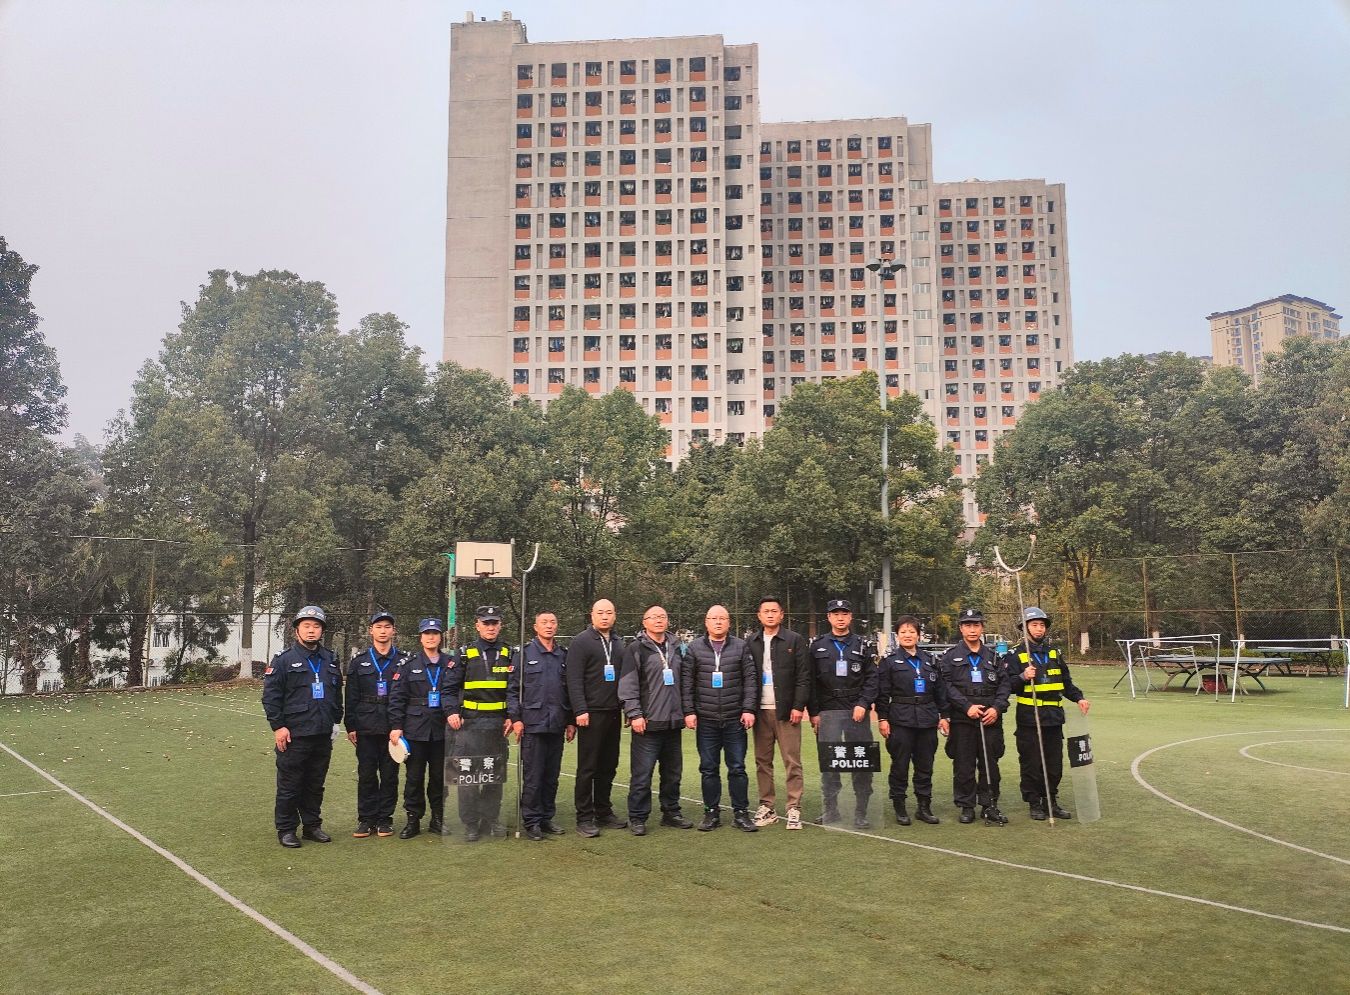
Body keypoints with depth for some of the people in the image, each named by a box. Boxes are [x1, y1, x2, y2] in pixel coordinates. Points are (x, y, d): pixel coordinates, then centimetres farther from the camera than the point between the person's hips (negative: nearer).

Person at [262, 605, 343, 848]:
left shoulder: (330, 659, 12)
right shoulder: (284, 659, -5)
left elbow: (337, 693, 19)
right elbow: (270, 695, -7)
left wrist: (336, 720, 13)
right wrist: (277, 726, -11)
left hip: (323, 736, 5)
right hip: (293, 735, -5)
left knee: (315, 785, 13)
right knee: (289, 786, 3)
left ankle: (312, 826, 25)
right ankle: (286, 830, 14)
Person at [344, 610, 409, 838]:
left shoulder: (404, 660, 4)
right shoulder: (358, 660, 7)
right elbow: (351, 696, 6)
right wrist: (351, 726, 1)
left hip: (393, 727, 0)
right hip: (366, 727, 1)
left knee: (390, 774, 4)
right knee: (366, 774, 4)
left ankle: (385, 819, 15)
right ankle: (366, 819, 14)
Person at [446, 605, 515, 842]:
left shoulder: (509, 655, 7)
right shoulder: (465, 654, 3)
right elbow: (451, 687, 3)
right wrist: (452, 712, -10)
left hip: (498, 724, 2)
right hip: (469, 723, -2)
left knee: (495, 773, 7)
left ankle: (492, 820, 19)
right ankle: (470, 824, 7)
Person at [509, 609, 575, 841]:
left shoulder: (563, 656, 12)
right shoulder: (524, 653, 0)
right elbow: (512, 688, -2)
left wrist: (571, 721, 12)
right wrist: (515, 718, -9)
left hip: (556, 726, 4)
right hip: (532, 724, -4)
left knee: (552, 776, 10)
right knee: (532, 776, -1)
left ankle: (547, 818, 20)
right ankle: (532, 821, 9)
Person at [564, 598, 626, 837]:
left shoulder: (618, 645, 16)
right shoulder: (581, 641, -5)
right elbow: (574, 680, -11)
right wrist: (580, 710, -17)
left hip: (613, 714, 6)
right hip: (591, 713, -6)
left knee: (608, 767, 11)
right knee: (587, 768, -1)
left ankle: (603, 813, 20)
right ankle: (584, 818, 6)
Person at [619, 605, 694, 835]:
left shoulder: (675, 649, 16)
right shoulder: (636, 649, -3)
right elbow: (627, 685, -8)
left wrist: (685, 712, 16)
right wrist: (634, 714, -14)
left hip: (673, 722, 6)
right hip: (648, 722, -6)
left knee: (673, 772, 12)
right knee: (642, 774, -4)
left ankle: (671, 812, 24)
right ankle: (637, 818, 6)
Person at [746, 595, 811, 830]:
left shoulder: (795, 641, 1)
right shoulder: (750, 642, 9)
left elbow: (804, 676, -2)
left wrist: (799, 706, -9)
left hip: (786, 711, -3)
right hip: (760, 711, 3)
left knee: (792, 762, -1)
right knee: (762, 762, 7)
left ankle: (794, 809, 4)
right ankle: (767, 807, 15)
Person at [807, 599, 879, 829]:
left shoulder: (862, 645, 8)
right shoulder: (818, 646, 7)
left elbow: (871, 678, 4)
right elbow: (811, 682, 5)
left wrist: (863, 704, -9)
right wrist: (814, 712, -1)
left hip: (857, 712, 0)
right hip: (827, 712, 0)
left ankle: (861, 812, 8)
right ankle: (831, 809, 13)